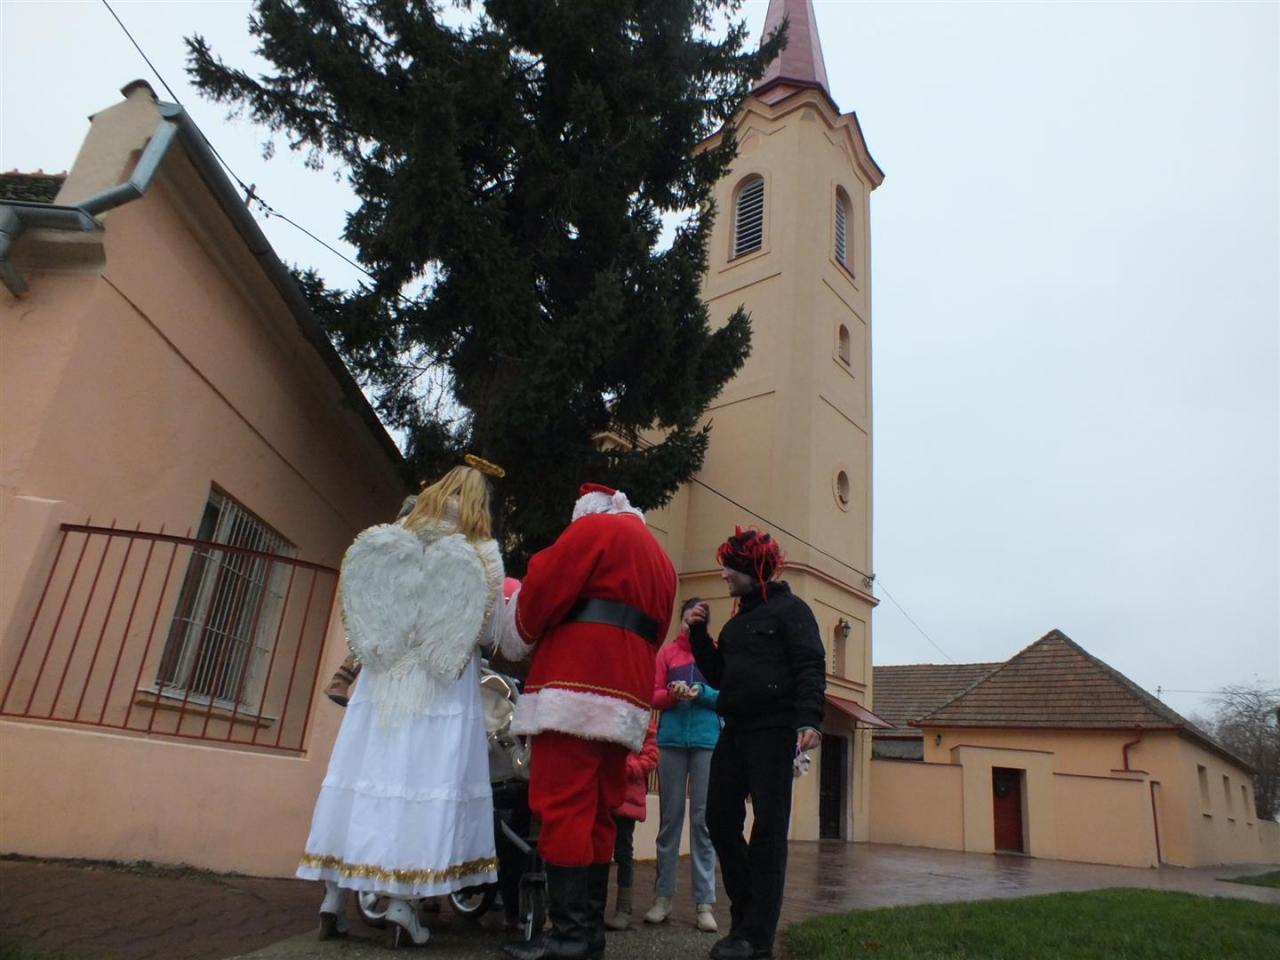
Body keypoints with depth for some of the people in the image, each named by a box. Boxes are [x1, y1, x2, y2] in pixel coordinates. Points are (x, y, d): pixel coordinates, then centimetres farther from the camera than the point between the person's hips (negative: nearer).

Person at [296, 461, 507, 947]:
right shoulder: (482, 554, -4)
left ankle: (333, 898, 14)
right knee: (425, 781, 0)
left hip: (383, 679, 3)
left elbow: (361, 614, 7)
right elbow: (486, 628, -6)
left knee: (364, 775, 8)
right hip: (444, 686, -3)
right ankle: (401, 904, 2)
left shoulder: (388, 542, 4)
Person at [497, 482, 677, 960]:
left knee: (563, 809, -7)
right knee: (596, 814, 10)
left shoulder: (597, 527, 3)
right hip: (625, 701, 8)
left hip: (576, 691, -8)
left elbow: (542, 589, -3)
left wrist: (518, 640, 13)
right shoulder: (662, 562, 26)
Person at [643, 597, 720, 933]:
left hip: (707, 742, -1)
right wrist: (674, 694, -16)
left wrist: (702, 692, -15)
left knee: (703, 820, 0)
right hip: (671, 741, 1)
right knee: (669, 818, 7)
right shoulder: (667, 653, 10)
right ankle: (663, 897, 14)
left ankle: (705, 903, 5)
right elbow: (654, 696, 5)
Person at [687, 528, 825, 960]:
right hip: (735, 732, 8)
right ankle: (746, 914, 21)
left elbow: (811, 668, -13)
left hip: (775, 731, -8)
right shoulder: (737, 621, 19)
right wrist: (699, 634, 8)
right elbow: (718, 676, 18)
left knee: (768, 828, -2)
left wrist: (809, 720, -26)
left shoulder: (790, 609, -3)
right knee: (720, 820, 7)